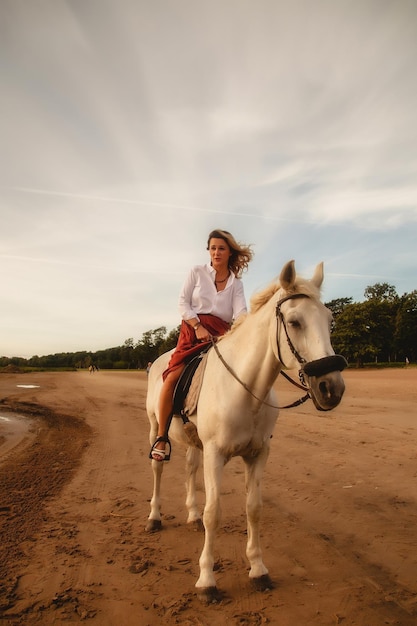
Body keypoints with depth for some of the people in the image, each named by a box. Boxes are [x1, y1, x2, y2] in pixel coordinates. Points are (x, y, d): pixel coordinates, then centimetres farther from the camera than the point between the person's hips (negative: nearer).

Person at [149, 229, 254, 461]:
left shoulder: (236, 283, 11)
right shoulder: (197, 272, 9)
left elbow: (240, 312, -5)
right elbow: (183, 303, 2)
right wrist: (198, 326, -14)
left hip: (222, 335, 2)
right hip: (193, 330, -2)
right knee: (172, 378, -21)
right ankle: (162, 437, -9)